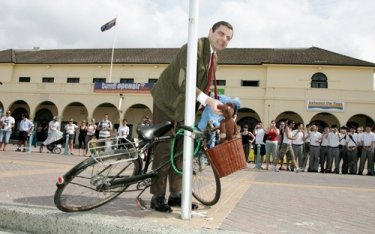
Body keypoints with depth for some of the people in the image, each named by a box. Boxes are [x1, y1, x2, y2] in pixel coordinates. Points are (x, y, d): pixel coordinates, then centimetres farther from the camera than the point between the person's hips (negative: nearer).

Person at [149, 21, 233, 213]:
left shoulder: (213, 57, 8)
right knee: (164, 148, -6)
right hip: (168, 102, -8)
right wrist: (207, 100, -39)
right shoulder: (195, 47, -20)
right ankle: (157, 197, 5)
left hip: (184, 106, 9)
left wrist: (213, 101, 3)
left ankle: (175, 194, 18)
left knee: (181, 149, 9)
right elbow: (184, 82, -30)